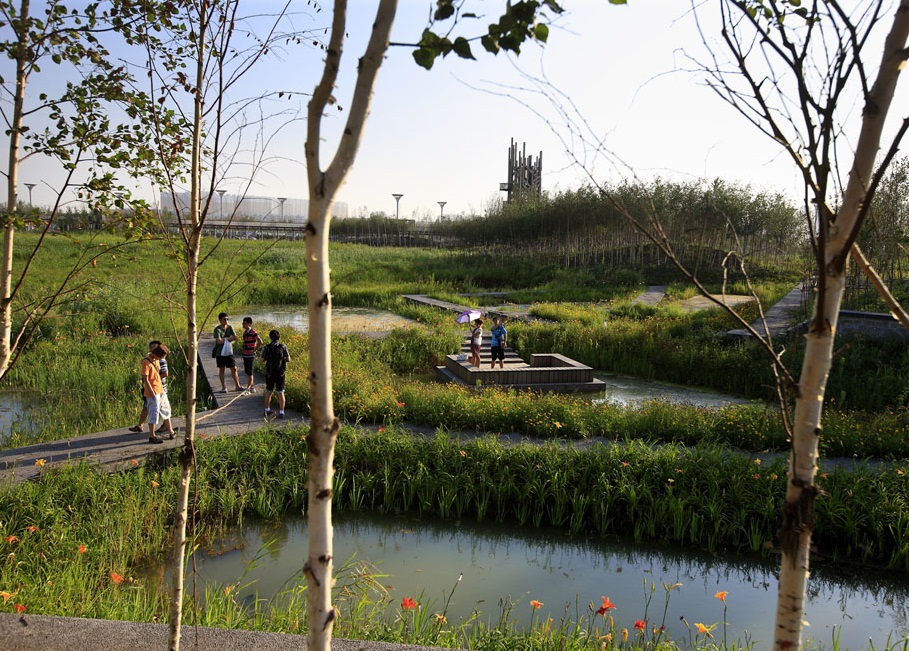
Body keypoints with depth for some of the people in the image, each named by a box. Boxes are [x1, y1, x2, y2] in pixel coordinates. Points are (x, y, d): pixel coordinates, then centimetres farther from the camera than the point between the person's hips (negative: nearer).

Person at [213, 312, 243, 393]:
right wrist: (229, 339, -10)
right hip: (220, 352, -4)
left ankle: (238, 386, 13)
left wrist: (225, 339, -12)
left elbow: (235, 338, -2)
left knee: (234, 369, 4)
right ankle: (223, 387, 15)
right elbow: (219, 341, -22)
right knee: (221, 369, 6)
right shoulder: (217, 329, -10)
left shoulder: (230, 327, 5)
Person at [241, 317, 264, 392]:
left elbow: (260, 342, -23)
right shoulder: (245, 332, 12)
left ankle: (248, 389, -2)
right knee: (247, 373, 12)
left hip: (250, 356, -9)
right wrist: (243, 355, 18)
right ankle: (252, 388, 20)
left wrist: (254, 350, -17)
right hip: (245, 356, 9)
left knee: (249, 373, -5)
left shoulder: (253, 332, -14)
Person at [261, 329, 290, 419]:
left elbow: (263, 359, 0)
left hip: (269, 373, 1)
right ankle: (281, 412, 1)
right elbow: (288, 359, -5)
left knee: (268, 392, 18)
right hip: (280, 373, -1)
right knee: (280, 393, 4)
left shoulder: (266, 347, -6)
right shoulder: (283, 347, -7)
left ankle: (267, 410, 30)